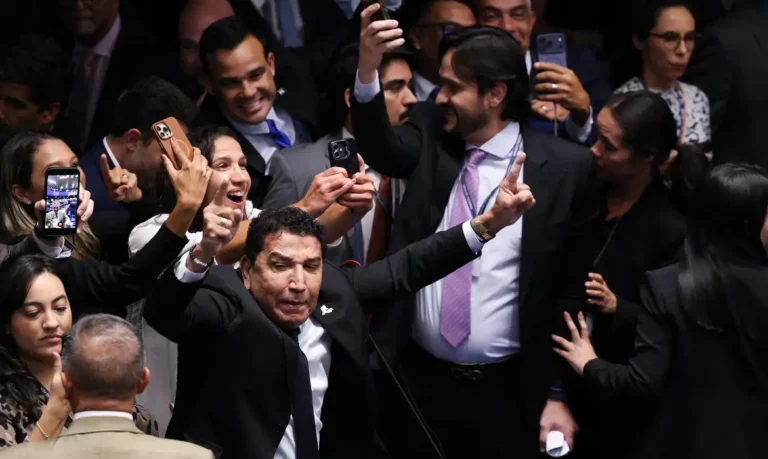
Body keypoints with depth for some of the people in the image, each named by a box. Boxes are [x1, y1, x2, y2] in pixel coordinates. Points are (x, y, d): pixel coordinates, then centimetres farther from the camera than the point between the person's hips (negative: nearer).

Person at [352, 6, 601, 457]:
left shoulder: (567, 167, -5)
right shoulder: (431, 136, 3)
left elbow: (574, 290, -2)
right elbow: (380, 147, -18)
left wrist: (559, 395, -2)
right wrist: (368, 67, -36)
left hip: (508, 391, -2)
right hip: (419, 380, 2)